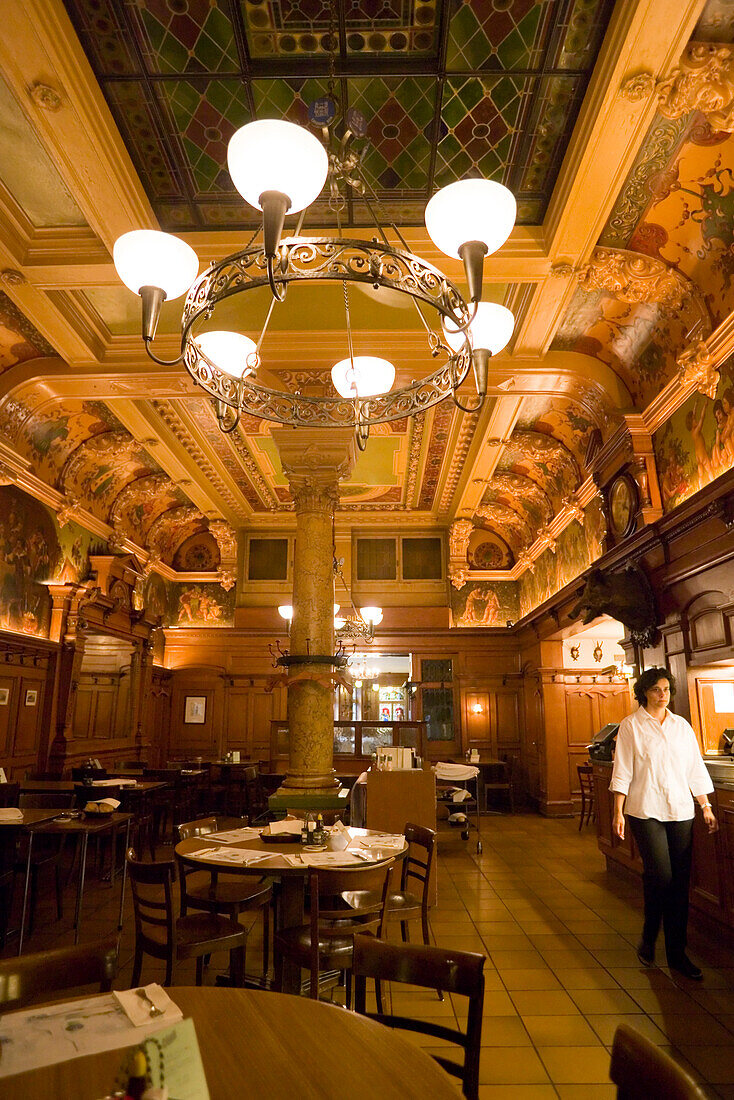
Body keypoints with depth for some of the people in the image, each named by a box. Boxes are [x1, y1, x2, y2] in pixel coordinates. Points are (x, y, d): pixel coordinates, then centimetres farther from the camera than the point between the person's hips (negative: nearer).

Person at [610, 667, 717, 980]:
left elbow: (695, 769, 15)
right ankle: (648, 938, 13)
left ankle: (676, 953, 19)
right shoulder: (631, 725, -1)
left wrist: (706, 807, 10)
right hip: (645, 811, -4)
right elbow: (623, 771, -3)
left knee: (679, 882, 5)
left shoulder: (682, 726, 11)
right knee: (660, 875, -12)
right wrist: (618, 812, -6)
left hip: (680, 812, 4)